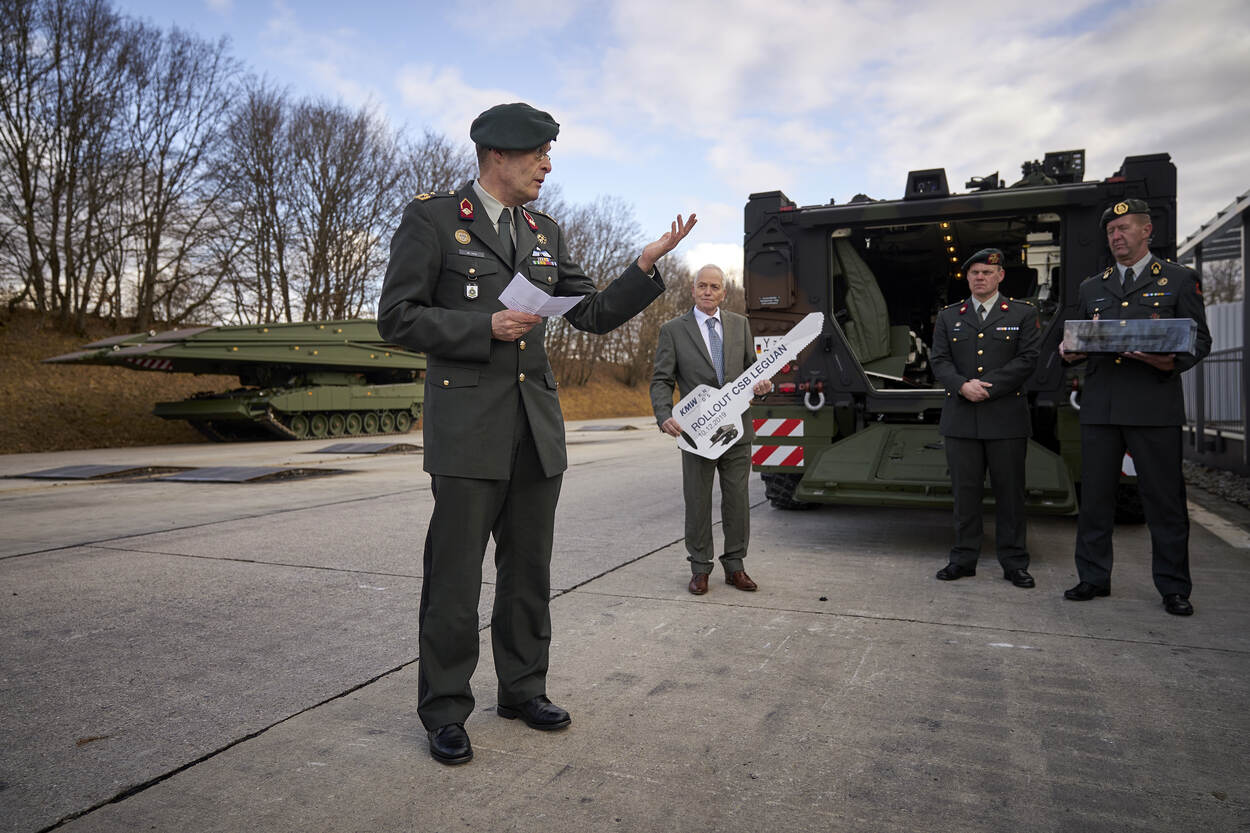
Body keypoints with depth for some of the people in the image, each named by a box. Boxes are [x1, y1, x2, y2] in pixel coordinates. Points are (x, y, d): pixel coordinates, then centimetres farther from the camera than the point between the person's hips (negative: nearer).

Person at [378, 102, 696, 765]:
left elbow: (593, 315, 15)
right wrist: (485, 327, -14)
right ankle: (445, 711, 17)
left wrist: (646, 267, 2)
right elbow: (397, 317, -5)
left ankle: (523, 690, 29)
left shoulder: (545, 233, 16)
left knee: (528, 571, 13)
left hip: (538, 429, 6)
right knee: (454, 578, 1)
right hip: (468, 428, -5)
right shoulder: (432, 218, 0)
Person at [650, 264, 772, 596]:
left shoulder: (740, 324, 10)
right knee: (697, 502, 6)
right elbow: (661, 380, -3)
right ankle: (700, 568, 19)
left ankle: (735, 565, 23)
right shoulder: (673, 330, 0)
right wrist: (664, 416, -20)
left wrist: (762, 384, -8)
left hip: (736, 430, 3)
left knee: (737, 500, 9)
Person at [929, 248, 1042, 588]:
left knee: (1010, 491, 3)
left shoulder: (1023, 314, 7)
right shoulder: (948, 317, 13)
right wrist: (963, 386, -14)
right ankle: (963, 559, 15)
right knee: (964, 490, 5)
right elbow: (939, 361, 5)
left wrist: (986, 387, -13)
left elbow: (1027, 359, -3)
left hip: (1006, 418, -1)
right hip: (961, 418, 2)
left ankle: (1014, 563, 14)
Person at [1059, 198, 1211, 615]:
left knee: (1164, 499, 1)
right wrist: (1070, 352, -3)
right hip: (1099, 405, 3)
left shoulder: (1179, 279, 9)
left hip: (1154, 405, -3)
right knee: (1094, 495, 6)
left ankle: (1173, 588, 13)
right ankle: (1093, 578, 17)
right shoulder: (1091, 287, 18)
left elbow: (1200, 338, 4)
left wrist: (1174, 361, -16)